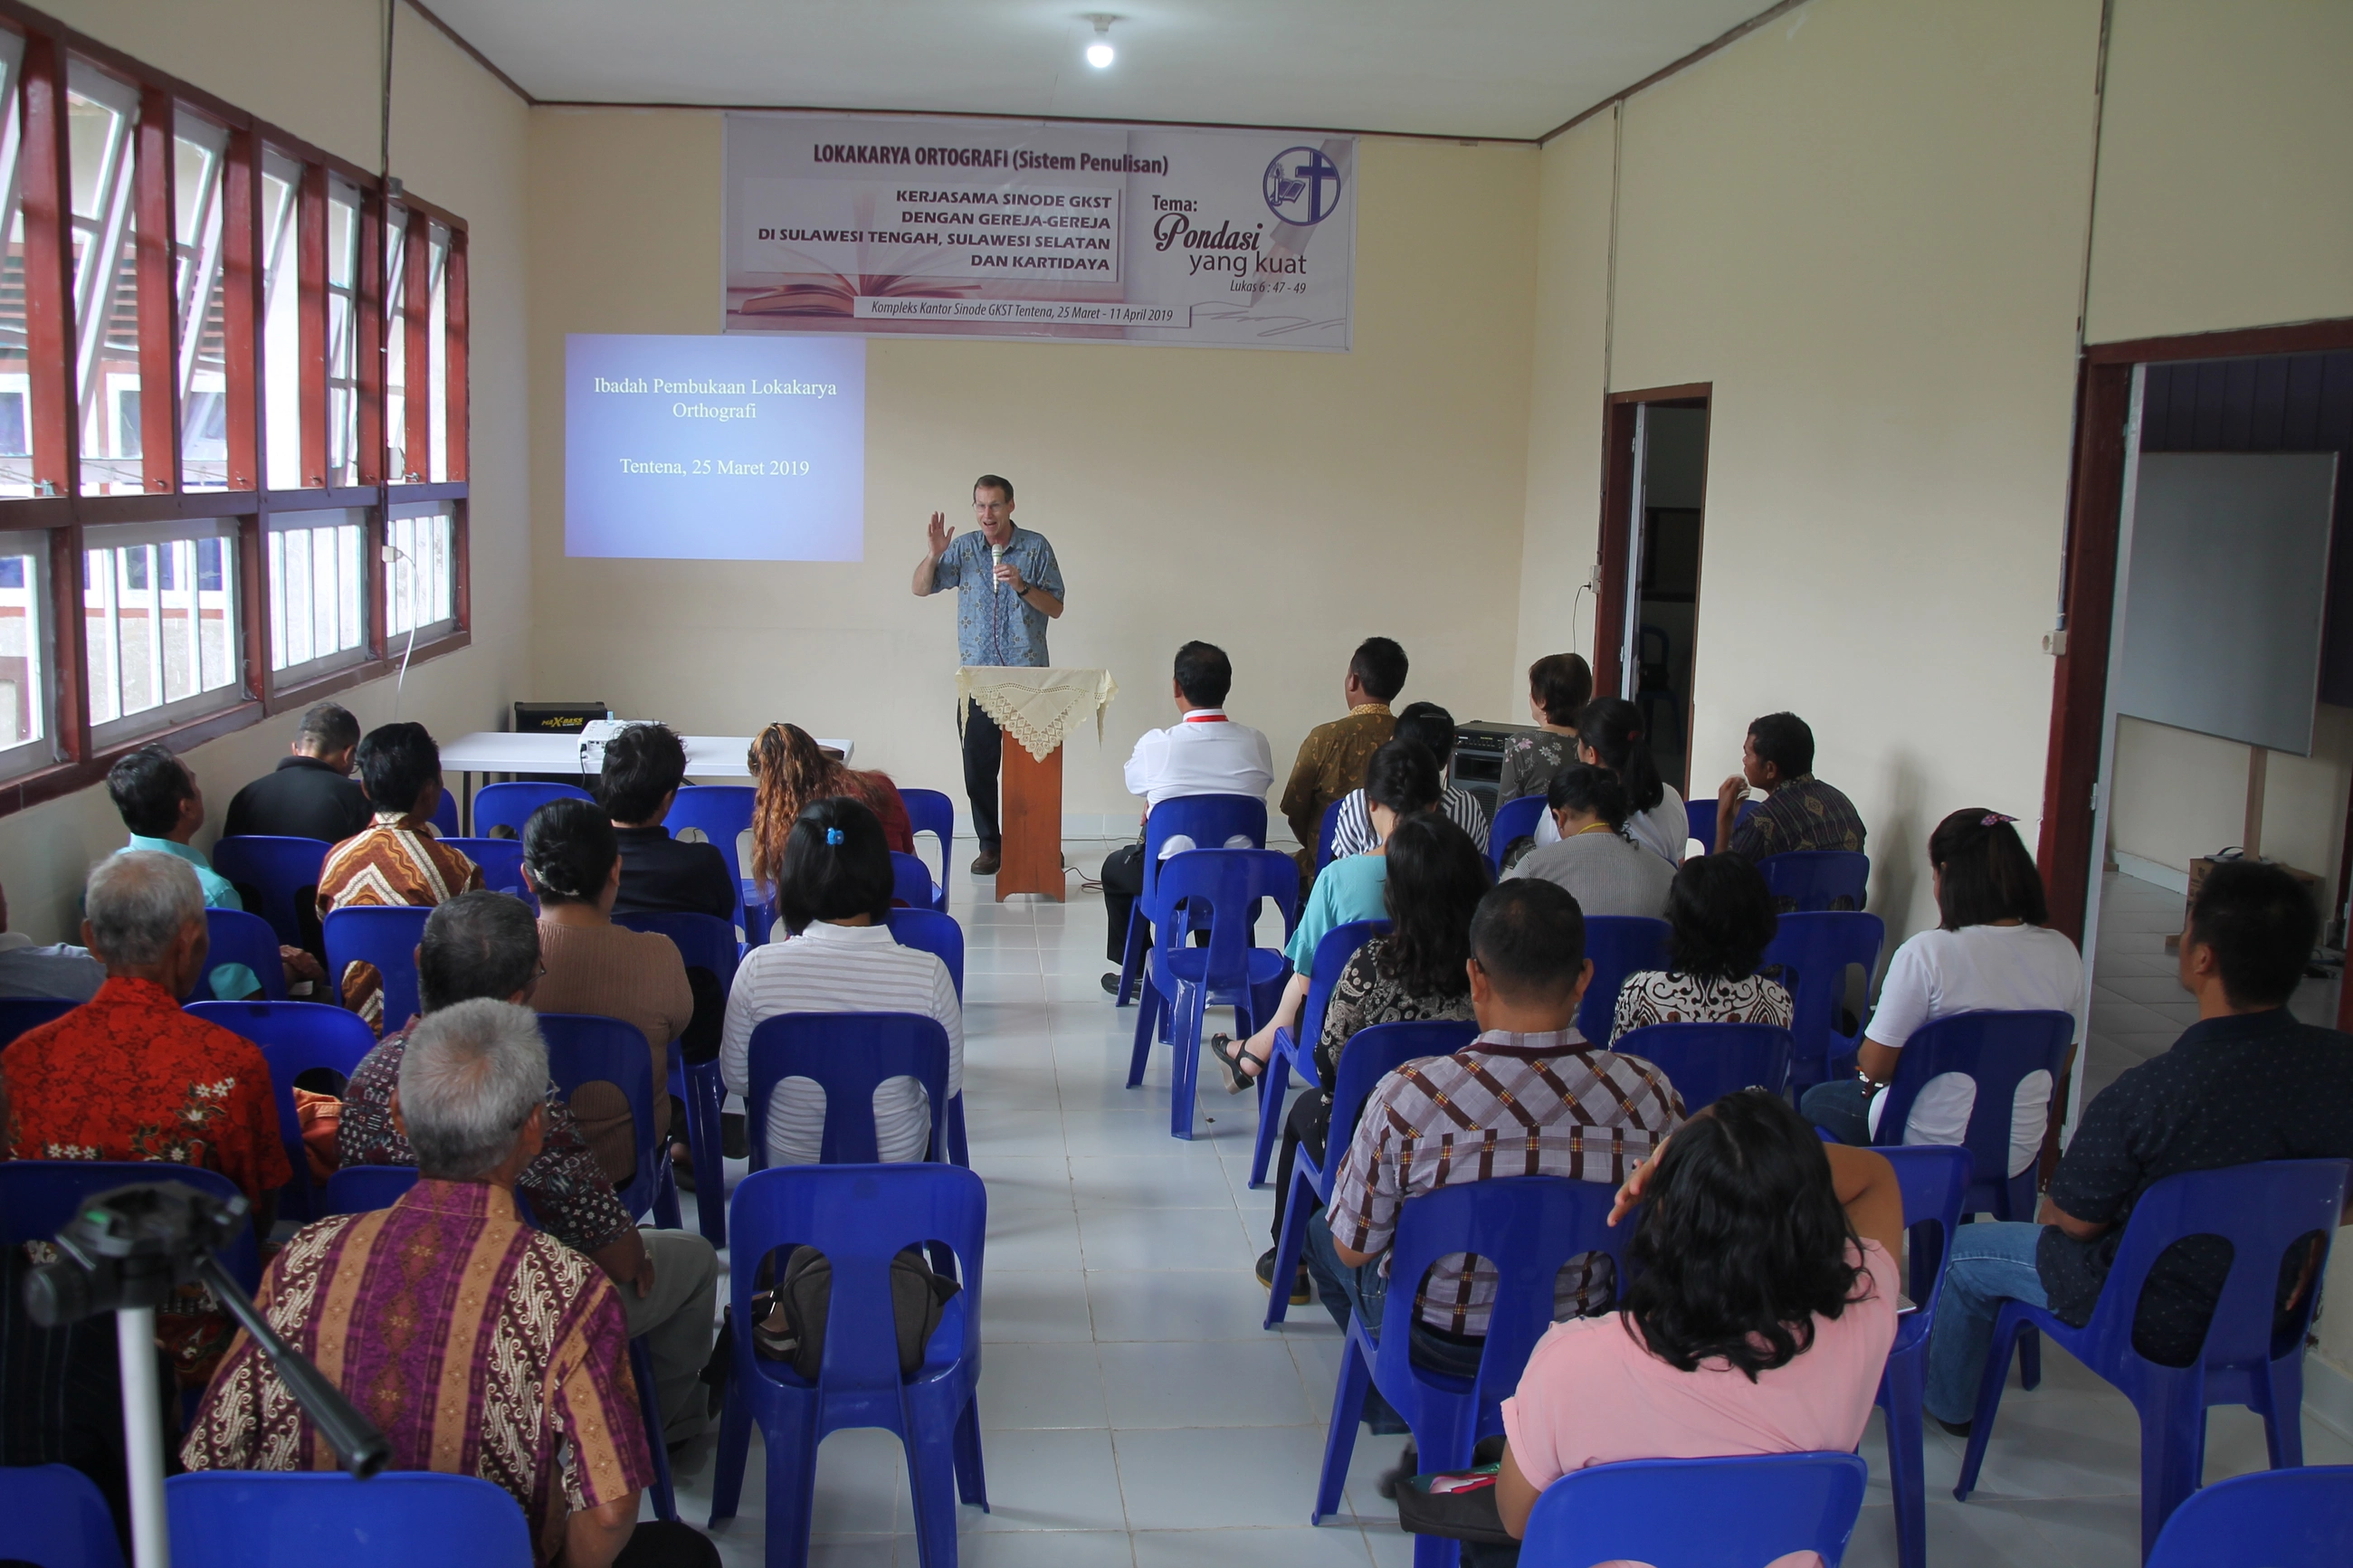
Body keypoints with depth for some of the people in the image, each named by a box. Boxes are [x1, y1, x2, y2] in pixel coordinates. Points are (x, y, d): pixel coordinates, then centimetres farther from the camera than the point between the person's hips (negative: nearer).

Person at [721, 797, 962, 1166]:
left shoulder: (758, 969, -23)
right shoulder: (928, 974, -24)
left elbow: (735, 1078, -7)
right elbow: (948, 1085, -10)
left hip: (788, 1162, 1)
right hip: (898, 1158, -1)